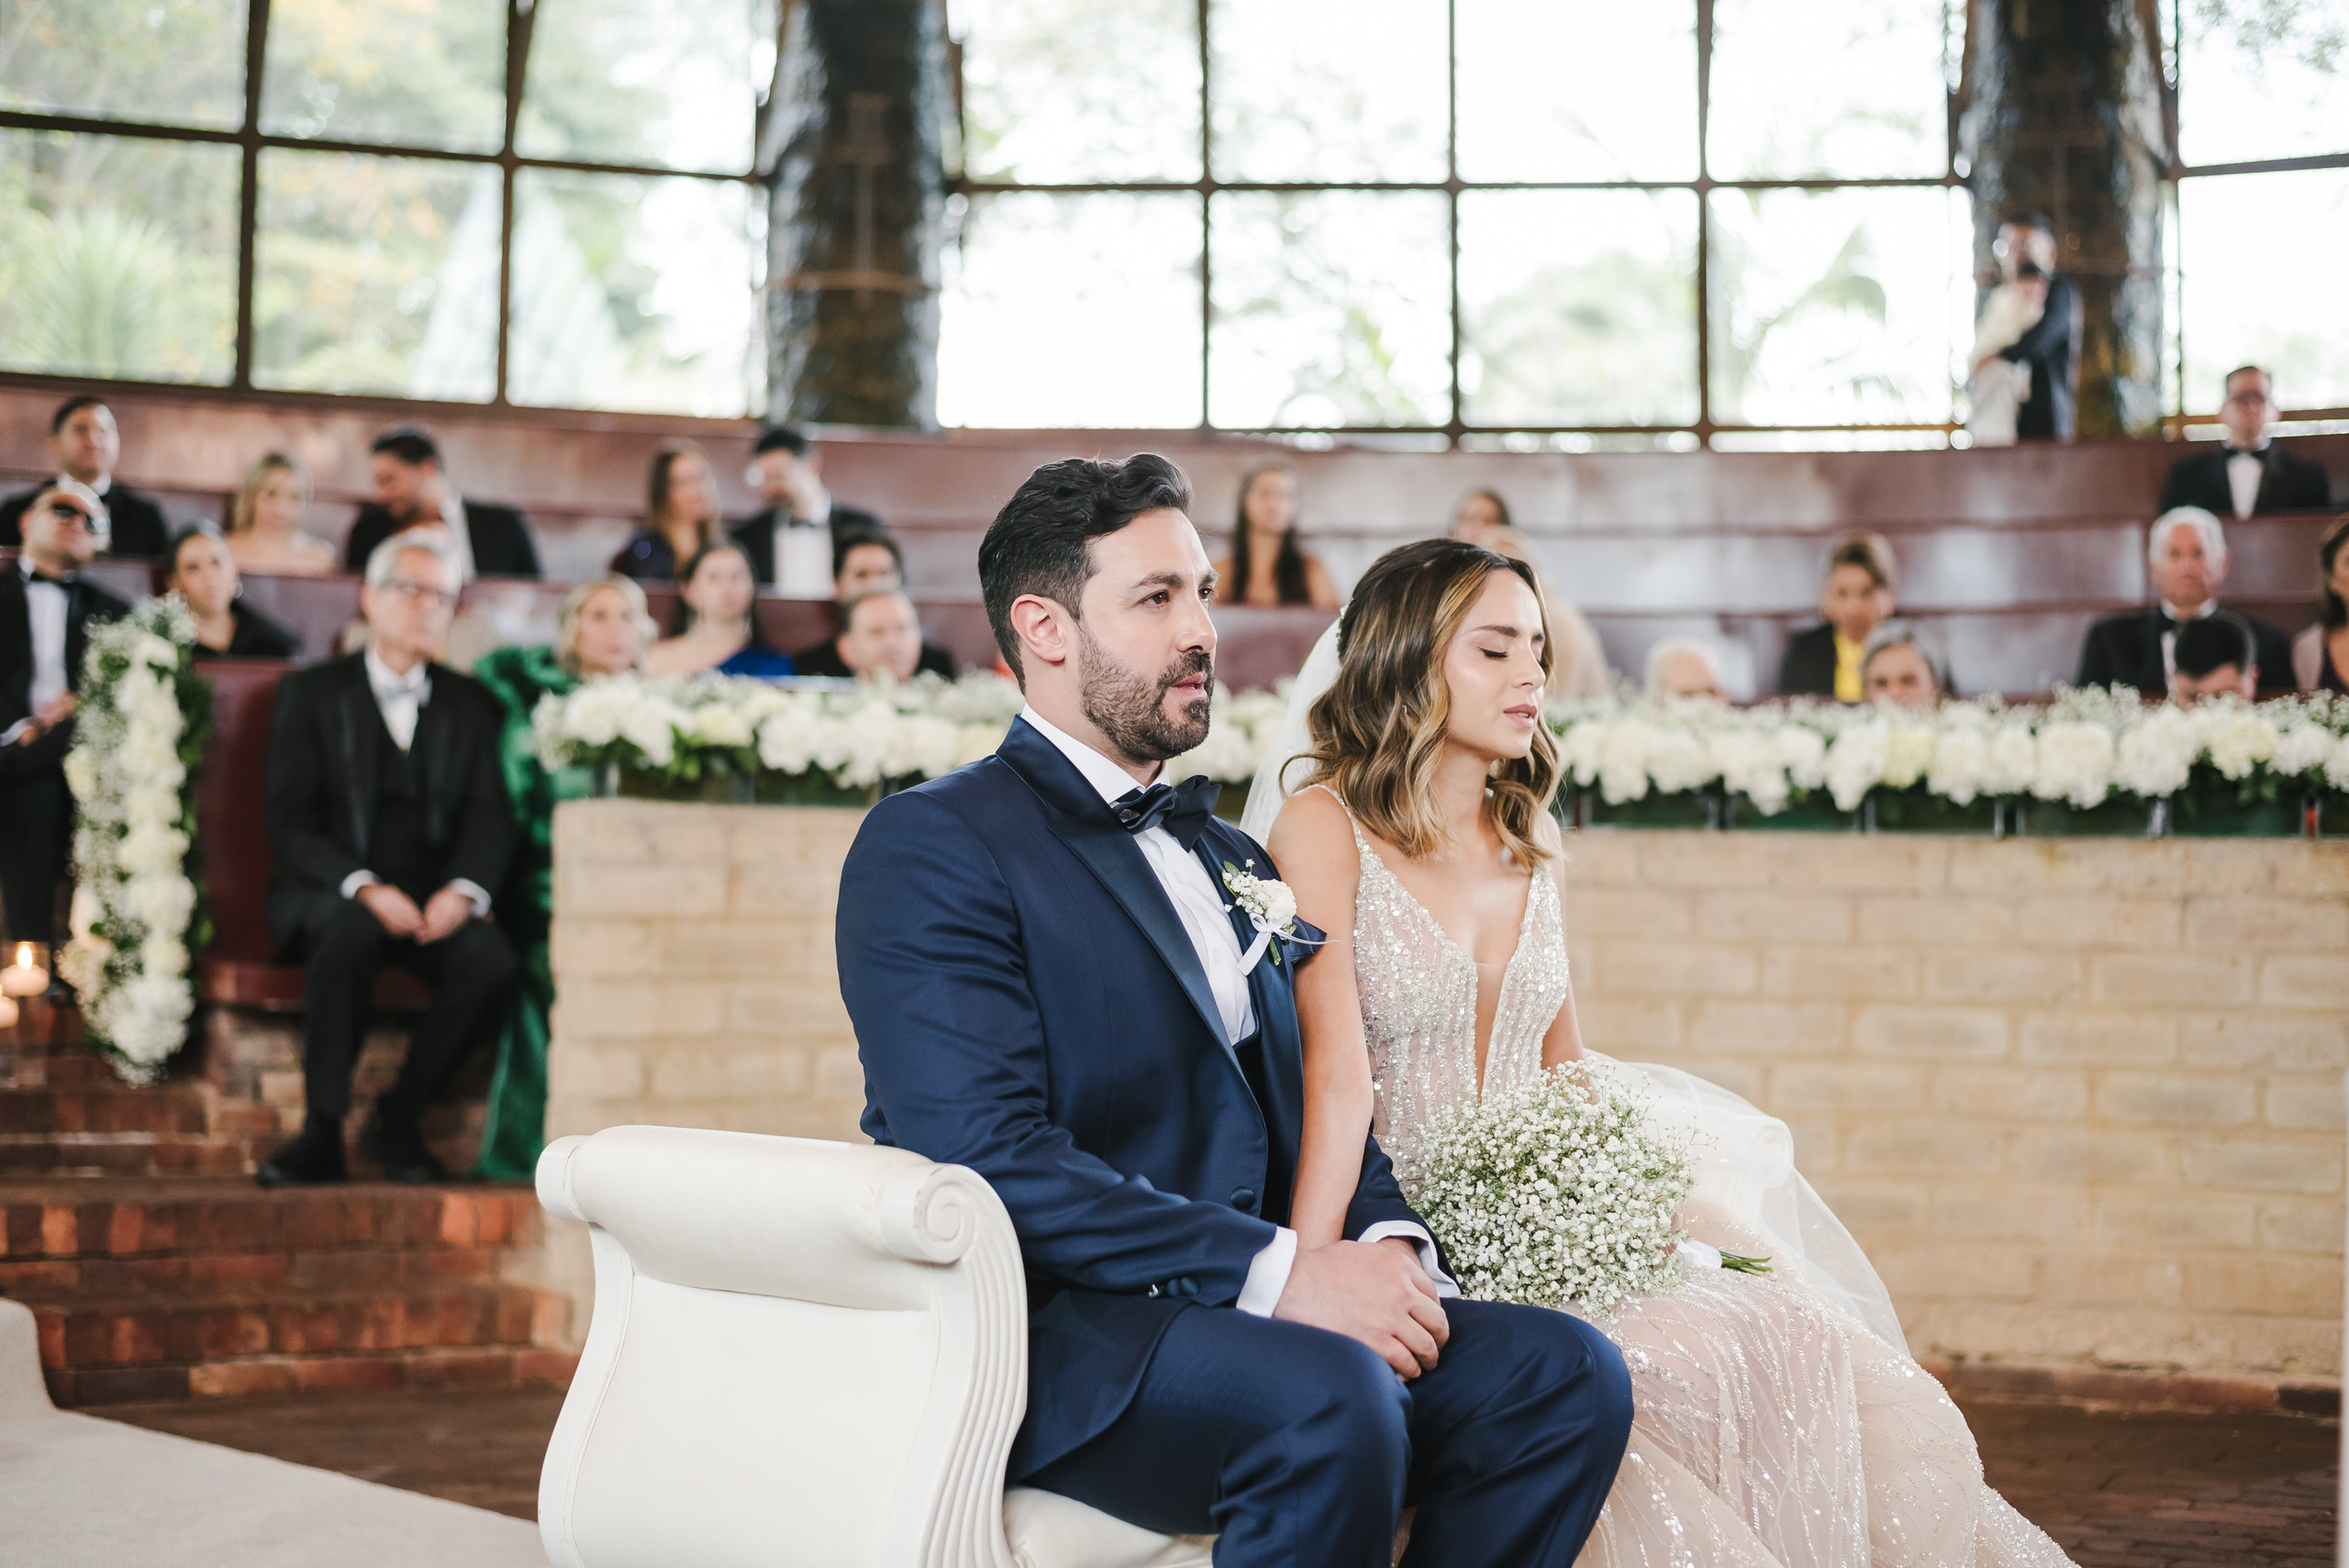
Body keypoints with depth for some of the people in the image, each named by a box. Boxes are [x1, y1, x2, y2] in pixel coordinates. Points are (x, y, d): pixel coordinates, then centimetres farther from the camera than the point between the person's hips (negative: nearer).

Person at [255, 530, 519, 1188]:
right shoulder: (310, 693, 7)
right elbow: (290, 821, -3)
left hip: (434, 897, 3)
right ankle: (322, 1133, -29)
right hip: (328, 895, -2)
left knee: (492, 958, -30)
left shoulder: (472, 704, 15)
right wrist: (363, 887, -20)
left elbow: (490, 816, 5)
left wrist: (463, 889, -17)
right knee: (351, 933, -38)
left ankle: (396, 1120, -13)